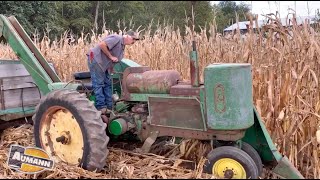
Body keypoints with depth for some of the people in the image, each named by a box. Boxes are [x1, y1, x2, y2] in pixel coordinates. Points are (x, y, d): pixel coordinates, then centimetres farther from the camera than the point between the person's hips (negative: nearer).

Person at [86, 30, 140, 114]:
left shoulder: (122, 46, 14)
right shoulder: (117, 38, -17)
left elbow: (115, 61, 17)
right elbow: (102, 45, -26)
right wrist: (111, 57, -19)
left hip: (104, 64, 10)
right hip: (95, 59, -10)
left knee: (107, 83, 9)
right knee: (99, 84, -6)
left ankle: (109, 107, 14)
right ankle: (101, 108, -2)